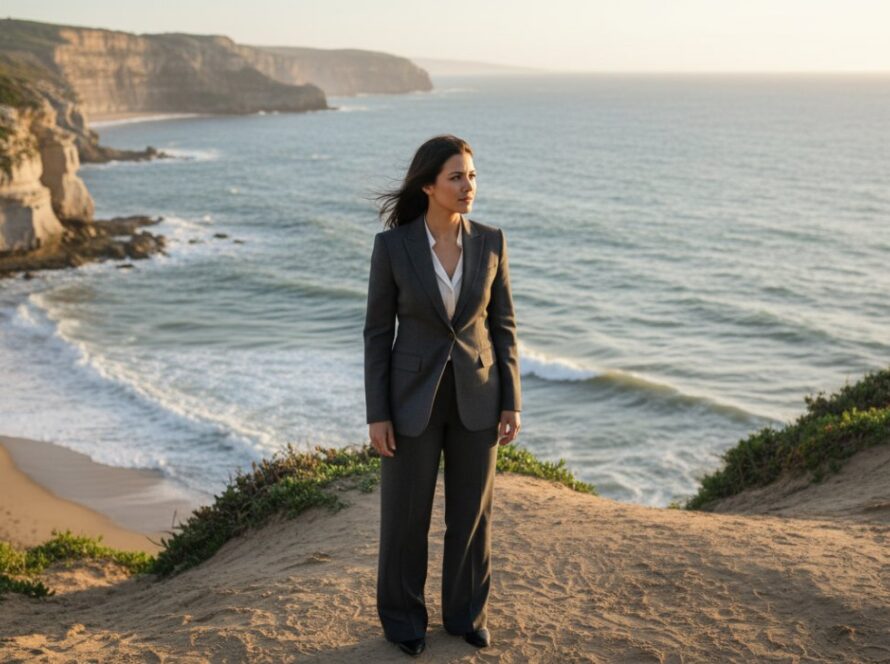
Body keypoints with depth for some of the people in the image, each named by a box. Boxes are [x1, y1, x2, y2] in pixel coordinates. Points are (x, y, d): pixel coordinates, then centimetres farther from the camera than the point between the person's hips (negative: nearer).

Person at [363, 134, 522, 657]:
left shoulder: (490, 241, -4)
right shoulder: (392, 245, -10)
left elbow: (502, 325, 2)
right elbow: (378, 331, -5)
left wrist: (512, 402, -1)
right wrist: (376, 413, -7)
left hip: (476, 395, 2)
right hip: (414, 396, -2)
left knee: (472, 511, 12)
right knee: (406, 513, 9)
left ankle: (466, 611, 34)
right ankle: (404, 616, 31)